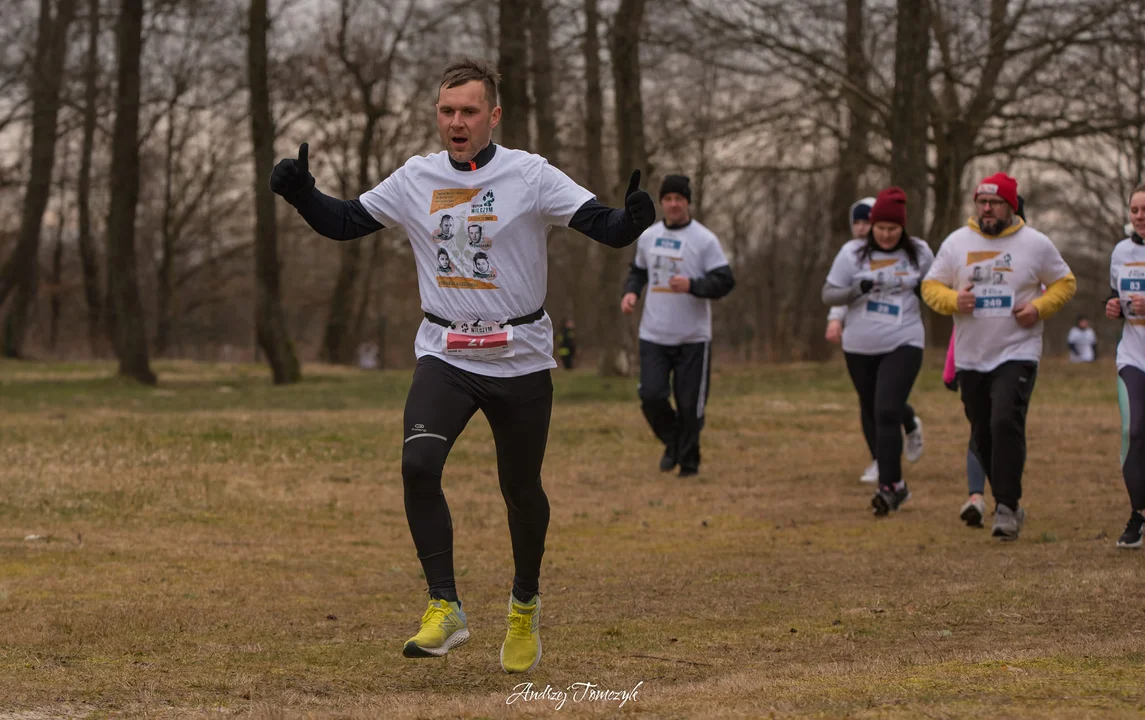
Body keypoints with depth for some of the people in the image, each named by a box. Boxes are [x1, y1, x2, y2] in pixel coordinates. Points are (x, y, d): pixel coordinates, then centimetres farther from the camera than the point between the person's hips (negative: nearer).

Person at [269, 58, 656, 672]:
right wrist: (300, 191, -8)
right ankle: (444, 608, -16)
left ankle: (526, 604, 35)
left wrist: (633, 218, -38)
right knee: (418, 464, -22)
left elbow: (608, 230, -15)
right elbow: (344, 222, 11)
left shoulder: (530, 176, -8)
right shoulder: (416, 179, 3)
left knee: (521, 490, 9)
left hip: (521, 361, -2)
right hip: (444, 356, 2)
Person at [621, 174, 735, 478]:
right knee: (651, 396, -7)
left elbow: (725, 282, -10)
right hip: (654, 336, 3)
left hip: (692, 338, -3)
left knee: (690, 405, 0)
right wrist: (631, 292, 3)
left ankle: (689, 461, 17)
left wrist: (692, 285, -26)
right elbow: (638, 271, 23)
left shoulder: (704, 239, -7)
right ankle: (672, 442, 21)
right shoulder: (647, 237, 8)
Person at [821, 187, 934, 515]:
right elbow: (828, 294, -1)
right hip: (860, 348, 2)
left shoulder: (919, 253, 2)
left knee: (888, 412, -17)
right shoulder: (853, 253, -1)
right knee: (870, 412, 12)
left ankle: (889, 486, -17)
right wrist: (857, 289, -20)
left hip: (903, 344, -2)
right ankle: (894, 483, 28)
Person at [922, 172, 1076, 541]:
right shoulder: (956, 243, 5)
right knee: (983, 436, 7)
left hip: (1017, 354, -3)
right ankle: (1007, 503, 25)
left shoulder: (1035, 243, 0)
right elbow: (931, 286, 9)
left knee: (1006, 422, -22)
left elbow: (1064, 283, 9)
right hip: (971, 358, 4)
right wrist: (953, 300, -13)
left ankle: (1006, 507, -19)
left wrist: (1039, 308, -10)